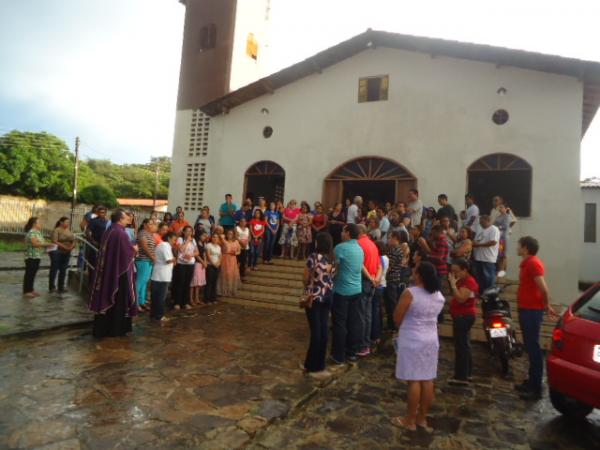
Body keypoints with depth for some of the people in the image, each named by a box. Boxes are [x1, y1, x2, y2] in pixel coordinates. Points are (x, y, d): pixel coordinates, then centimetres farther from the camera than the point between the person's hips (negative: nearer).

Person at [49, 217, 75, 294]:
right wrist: (64, 247, -21)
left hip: (66, 253, 6)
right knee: (54, 269, 2)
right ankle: (52, 287, 11)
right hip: (57, 252, -6)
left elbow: (73, 240, 12)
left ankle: (61, 287, 17)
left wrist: (72, 246, -9)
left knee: (63, 270, 9)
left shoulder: (69, 231, 12)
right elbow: (54, 241, -16)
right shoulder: (56, 230, -7)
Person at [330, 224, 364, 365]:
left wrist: (331, 280, 6)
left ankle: (338, 356, 8)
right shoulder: (360, 249, 9)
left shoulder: (341, 247, -13)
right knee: (353, 322, 12)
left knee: (339, 324, 1)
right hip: (357, 290, 7)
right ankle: (351, 352, 21)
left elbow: (334, 269, -10)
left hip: (342, 290, -7)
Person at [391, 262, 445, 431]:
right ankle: (422, 418, 24)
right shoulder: (439, 296, 4)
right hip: (431, 340, 7)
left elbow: (397, 318, -11)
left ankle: (409, 420, 11)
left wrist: (403, 328, 8)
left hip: (412, 341, -7)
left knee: (414, 381, 0)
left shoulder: (410, 293, -17)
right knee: (428, 380, 11)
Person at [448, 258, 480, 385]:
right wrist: (453, 282, 5)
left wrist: (453, 283, -25)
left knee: (461, 345, -8)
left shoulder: (469, 282, -17)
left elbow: (460, 298, -28)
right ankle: (467, 373, 26)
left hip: (464, 316, -11)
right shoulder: (463, 280, 13)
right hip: (462, 316, 11)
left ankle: (461, 376, -3)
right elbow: (456, 296, 15)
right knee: (464, 344, 16)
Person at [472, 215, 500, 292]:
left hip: (488, 259, -9)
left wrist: (479, 244, -18)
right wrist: (474, 243, 2)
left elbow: (493, 242, -21)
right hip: (478, 258, 9)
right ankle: (481, 293, 23)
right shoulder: (480, 230, 18)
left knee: (489, 278, -3)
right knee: (479, 277, 13)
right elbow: (476, 241, 24)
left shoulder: (494, 230, -9)